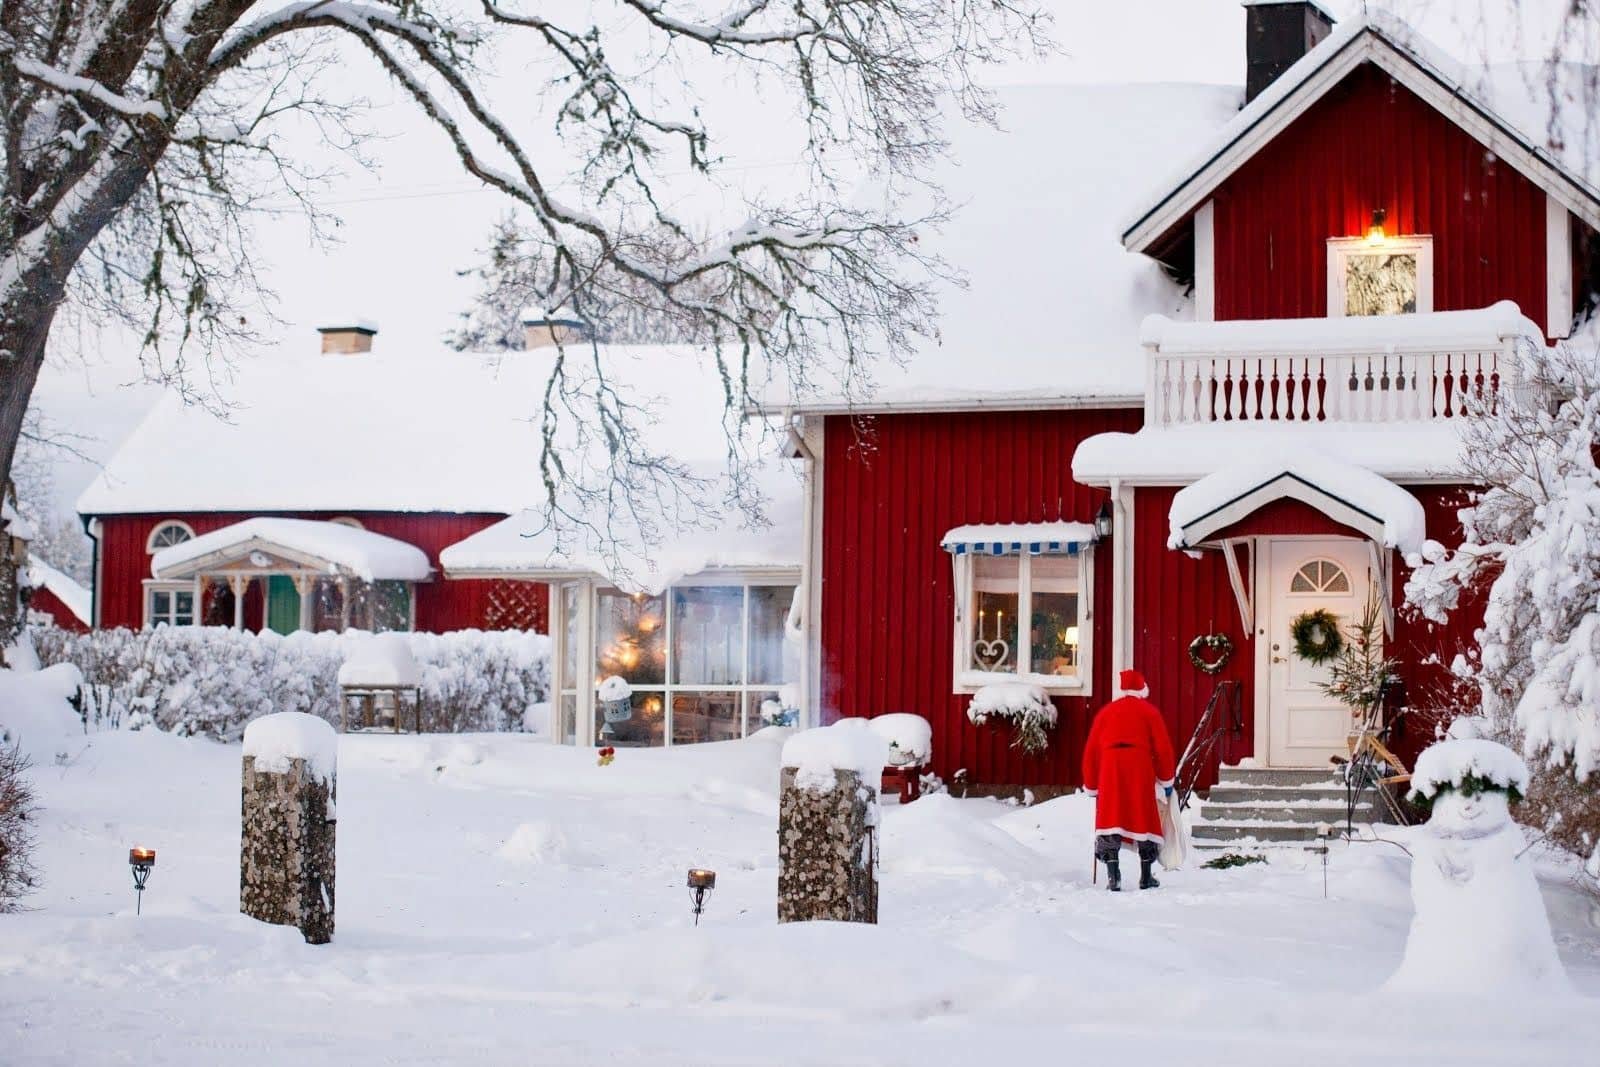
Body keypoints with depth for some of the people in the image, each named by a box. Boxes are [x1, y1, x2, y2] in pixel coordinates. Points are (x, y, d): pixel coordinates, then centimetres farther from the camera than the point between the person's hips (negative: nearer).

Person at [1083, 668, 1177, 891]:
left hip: (1110, 771, 1)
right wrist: (1166, 779, 15)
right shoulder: (1149, 711, 10)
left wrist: (1092, 786, 22)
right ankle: (1146, 876, 12)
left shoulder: (1105, 712, 17)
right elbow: (1162, 747, 5)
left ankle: (1113, 876, -11)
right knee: (1144, 819, 8)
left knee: (1110, 820, 1)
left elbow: (1091, 751, 15)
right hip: (1141, 770, -1)